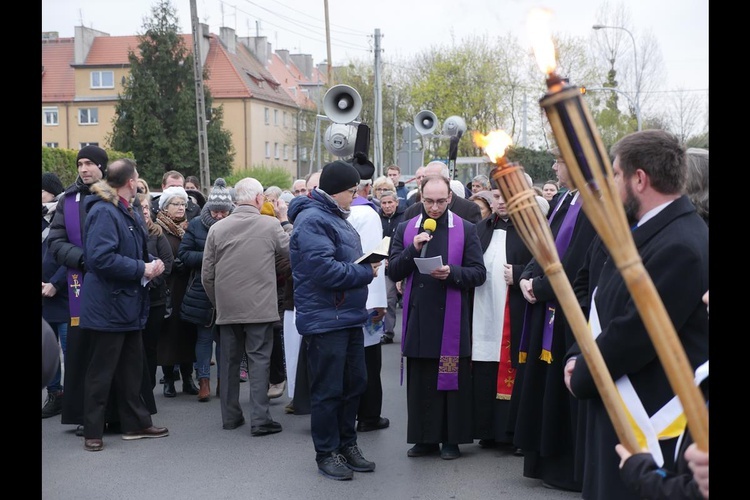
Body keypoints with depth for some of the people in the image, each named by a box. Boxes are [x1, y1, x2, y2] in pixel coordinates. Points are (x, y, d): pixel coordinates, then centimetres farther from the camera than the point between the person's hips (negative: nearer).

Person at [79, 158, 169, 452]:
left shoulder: (128, 213, 14)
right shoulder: (104, 212, -17)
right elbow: (101, 257, -27)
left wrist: (152, 263, 2)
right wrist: (141, 269, -20)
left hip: (128, 306, 10)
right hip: (108, 306, -10)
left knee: (132, 369, 16)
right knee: (101, 372, 0)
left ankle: (136, 423, 26)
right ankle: (92, 432, 10)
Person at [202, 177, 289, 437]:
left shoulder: (217, 229, 0)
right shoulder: (271, 226, -7)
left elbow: (207, 275, 3)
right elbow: (293, 253, 6)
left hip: (227, 308, 3)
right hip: (260, 307, -3)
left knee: (229, 361, 13)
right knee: (259, 361, 1)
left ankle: (230, 417, 21)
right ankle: (260, 419, -2)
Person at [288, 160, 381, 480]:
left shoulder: (336, 217, 16)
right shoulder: (312, 220, -16)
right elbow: (324, 270, -26)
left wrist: (367, 268, 4)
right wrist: (366, 273, -15)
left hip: (348, 318, 10)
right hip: (324, 319, -10)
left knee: (354, 384, 14)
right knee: (328, 391, 0)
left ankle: (347, 444, 27)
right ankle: (327, 453, 12)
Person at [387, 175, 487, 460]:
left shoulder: (466, 230, 2)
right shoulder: (405, 229, 9)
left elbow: (479, 273, -1)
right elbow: (393, 272, 4)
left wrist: (452, 273, -19)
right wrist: (413, 250, -11)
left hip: (451, 318, -2)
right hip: (417, 317, 2)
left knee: (452, 379, 2)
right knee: (419, 380, 7)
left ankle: (451, 439, 12)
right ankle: (425, 437, 17)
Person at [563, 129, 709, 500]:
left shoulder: (679, 247, -23)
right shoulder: (647, 232, 10)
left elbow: (634, 335, -22)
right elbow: (605, 306, 15)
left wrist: (581, 377, -8)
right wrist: (579, 358, 0)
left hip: (649, 424, -9)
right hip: (621, 412, 9)